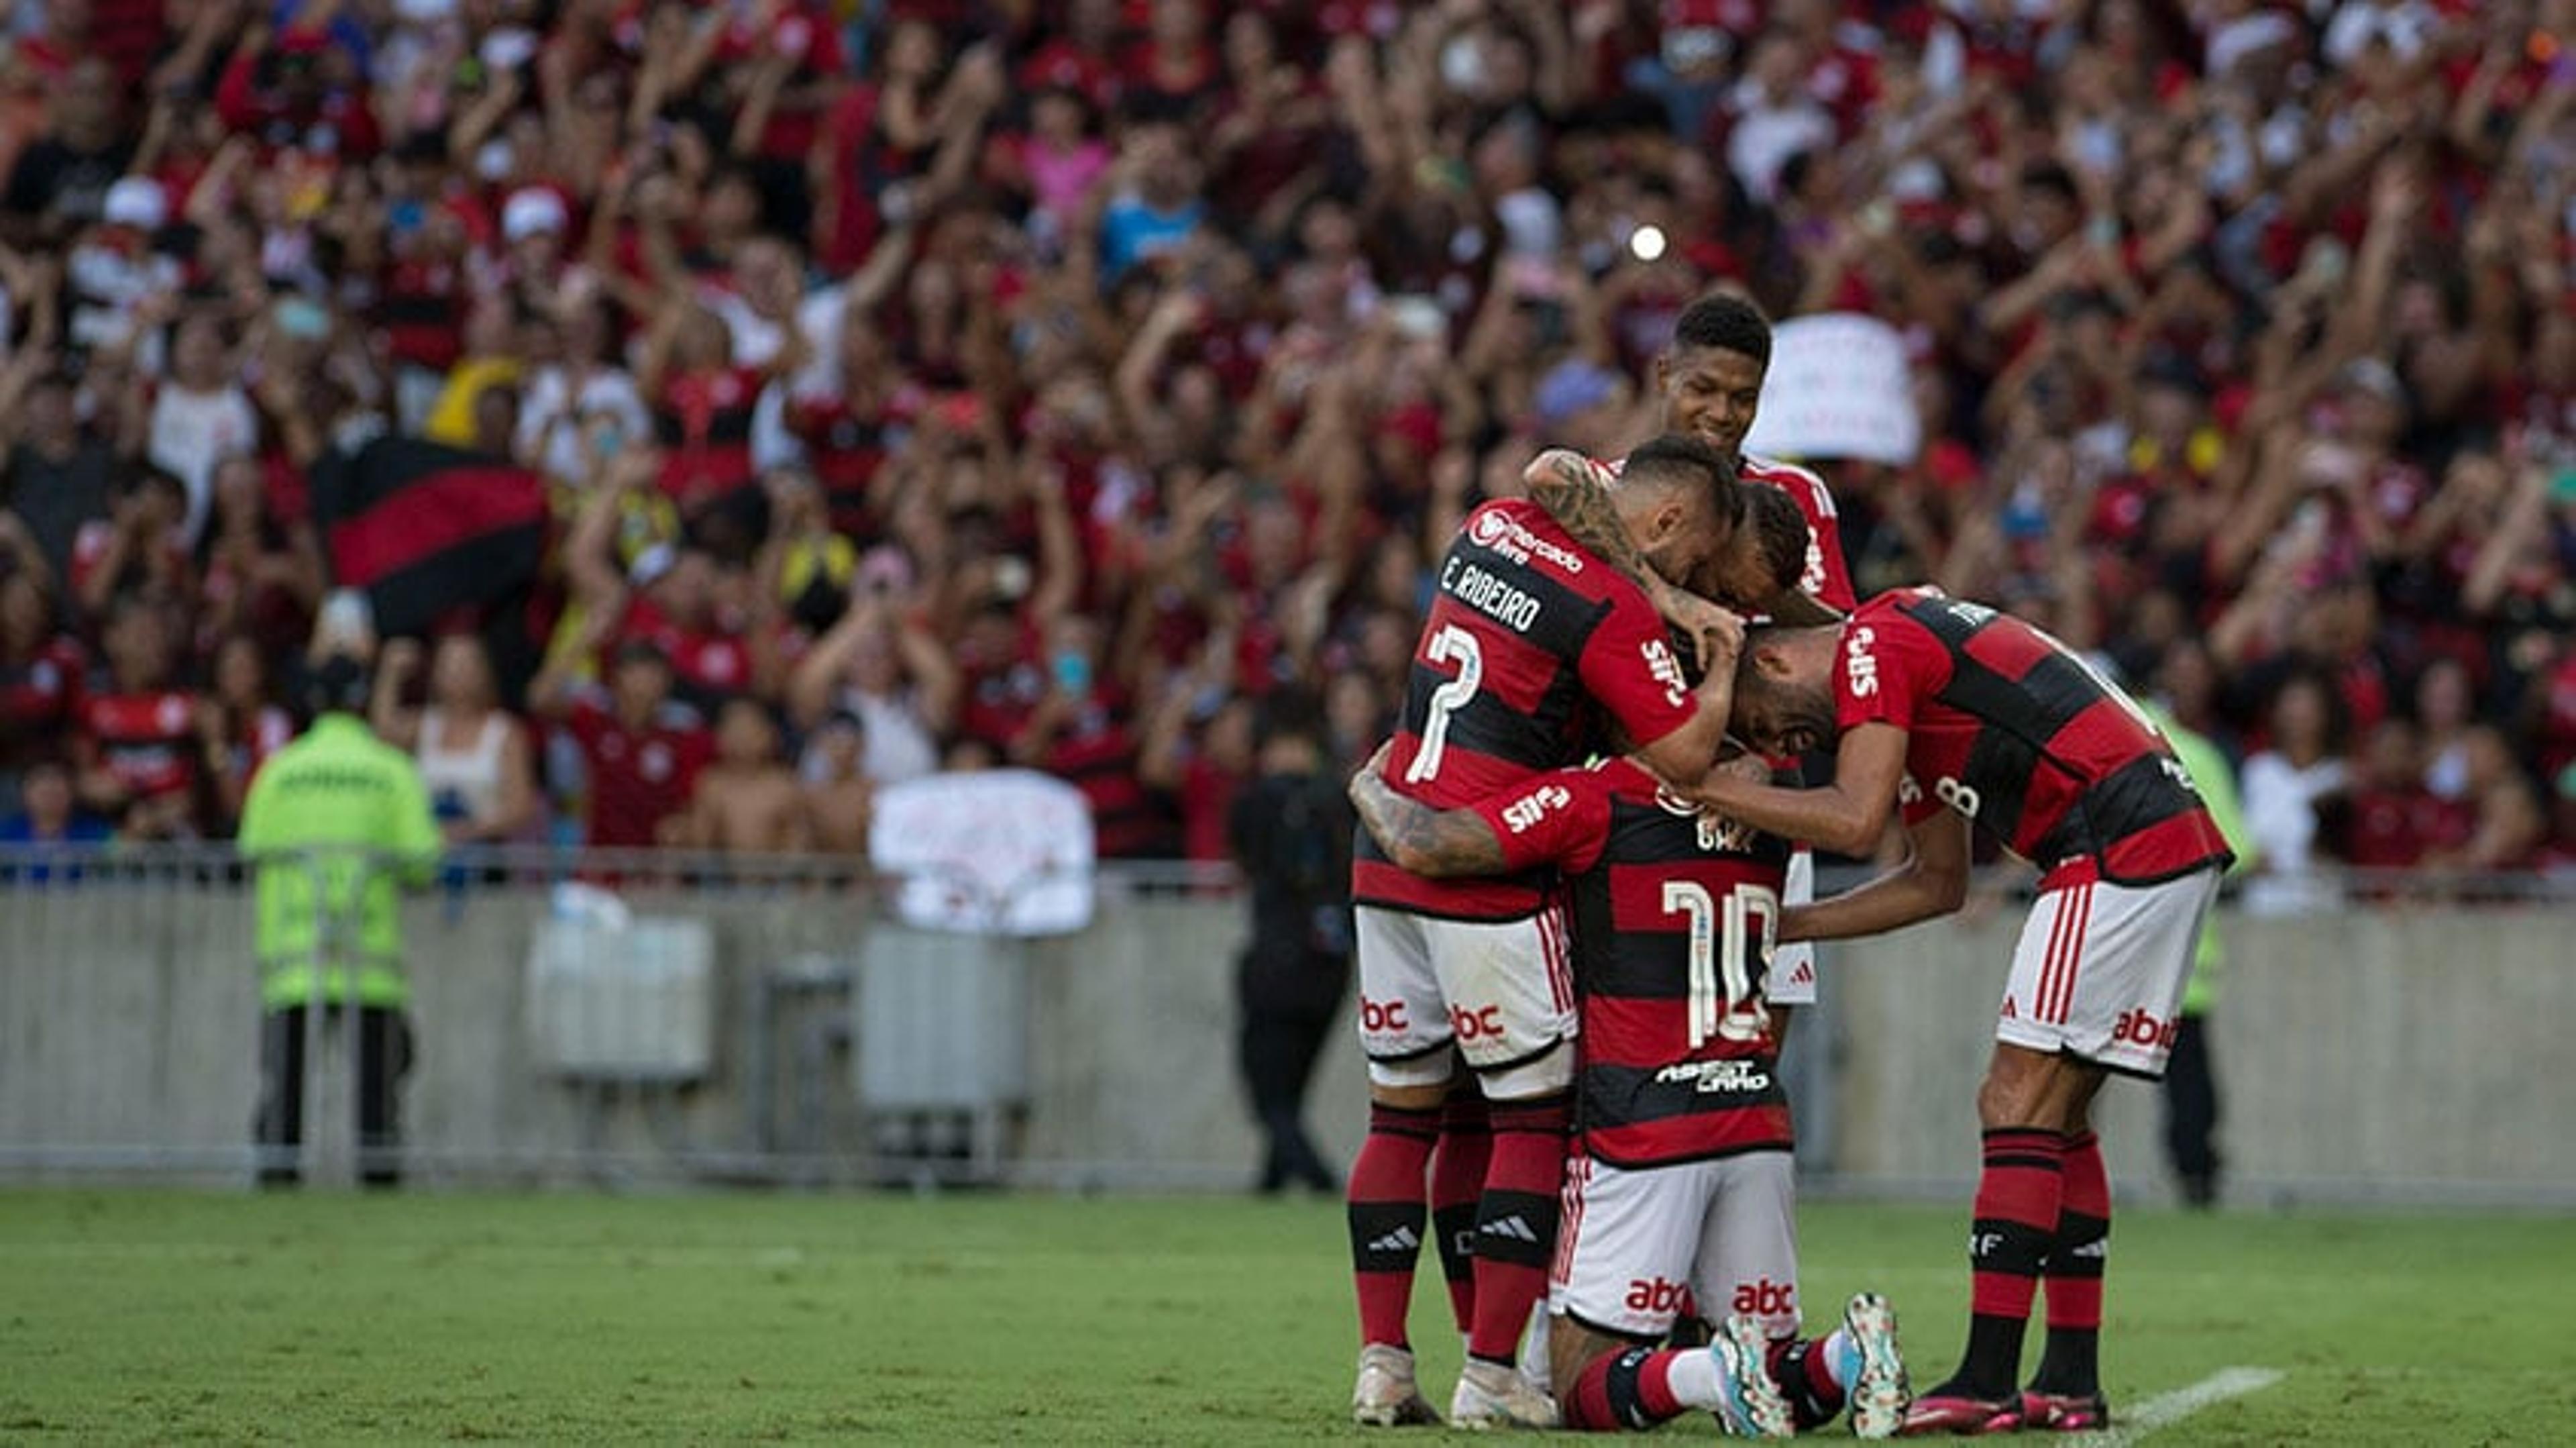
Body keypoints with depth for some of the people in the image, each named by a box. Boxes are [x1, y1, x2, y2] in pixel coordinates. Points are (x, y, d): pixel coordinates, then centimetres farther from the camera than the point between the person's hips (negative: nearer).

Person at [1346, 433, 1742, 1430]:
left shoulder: (1492, 527, 10)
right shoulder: (1612, 611, -12)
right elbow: (1686, 757, -15)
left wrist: (1676, 614, 14)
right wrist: (1721, 669, 3)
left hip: (1386, 853, 7)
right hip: (1487, 875, -7)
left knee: (1400, 1112, 11)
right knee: (1535, 1116, 1)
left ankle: (1381, 1366, 8)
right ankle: (1490, 1376, -3)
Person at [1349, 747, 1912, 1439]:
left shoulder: (1595, 801, -6)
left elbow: (1420, 846, -7)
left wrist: (1369, 784, 13)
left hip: (1641, 1128, -5)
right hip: (1758, 1120, 5)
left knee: (1583, 1393, 3)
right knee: (1774, 1370, 16)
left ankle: (1716, 1373, -26)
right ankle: (1845, 1357, -17)